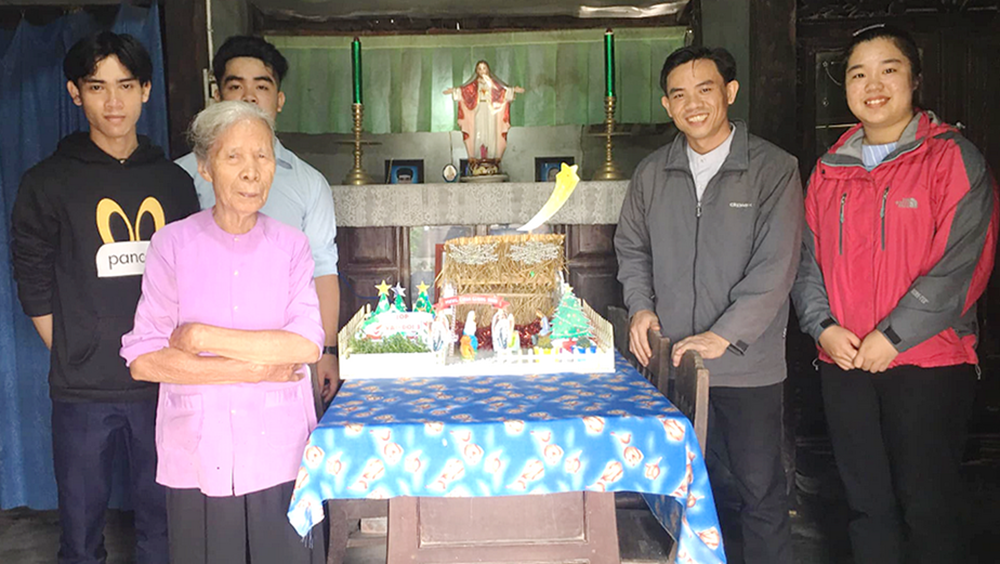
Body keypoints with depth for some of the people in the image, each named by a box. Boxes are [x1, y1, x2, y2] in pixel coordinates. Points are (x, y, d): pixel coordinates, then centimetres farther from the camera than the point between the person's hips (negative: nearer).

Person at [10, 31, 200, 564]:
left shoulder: (173, 181, 8)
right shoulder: (48, 183, 1)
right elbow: (35, 288, 2)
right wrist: (77, 359, -2)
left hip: (163, 385, 2)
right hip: (83, 392, -2)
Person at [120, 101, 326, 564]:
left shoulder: (290, 246, 2)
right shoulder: (173, 244, -1)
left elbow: (308, 346, -10)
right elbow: (143, 361, -8)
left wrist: (202, 337, -12)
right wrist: (253, 368, -12)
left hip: (280, 460, 1)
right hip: (196, 461, 0)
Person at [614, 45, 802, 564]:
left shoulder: (773, 170, -8)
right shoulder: (652, 174, 6)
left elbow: (774, 269, -14)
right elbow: (631, 247, 17)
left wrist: (722, 336, -21)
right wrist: (640, 307, 1)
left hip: (747, 367, -4)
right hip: (674, 362, 4)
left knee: (759, 491, 7)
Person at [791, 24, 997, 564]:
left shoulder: (952, 157, -3)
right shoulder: (829, 170, 11)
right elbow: (809, 259, 9)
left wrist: (892, 338, -16)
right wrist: (823, 326, -7)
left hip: (928, 362, -4)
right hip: (844, 363, 4)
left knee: (928, 504, 3)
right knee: (867, 502, 12)